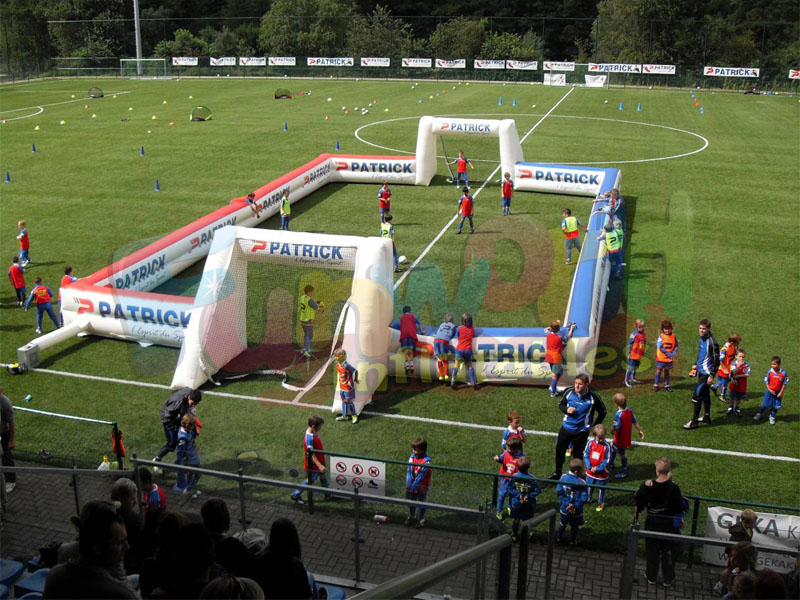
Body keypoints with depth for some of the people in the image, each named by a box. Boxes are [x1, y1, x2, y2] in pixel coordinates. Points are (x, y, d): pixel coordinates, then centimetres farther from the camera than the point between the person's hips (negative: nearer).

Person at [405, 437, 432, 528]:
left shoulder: (426, 461, -22)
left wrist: (414, 485, -24)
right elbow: (409, 471, -10)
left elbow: (421, 475, -23)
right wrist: (409, 484, -18)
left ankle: (421, 520, 29)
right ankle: (411, 516, 42)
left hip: (421, 486, -5)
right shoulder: (412, 457, -8)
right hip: (411, 486, 5)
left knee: (421, 502, 12)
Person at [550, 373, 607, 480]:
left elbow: (603, 412, -2)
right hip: (566, 428, 3)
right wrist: (566, 409, -16)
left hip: (582, 431, -3)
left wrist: (595, 426, -4)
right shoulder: (569, 392, -10)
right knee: (559, 450, 13)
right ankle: (557, 473, 34)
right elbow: (561, 404, 6)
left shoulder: (593, 398, -17)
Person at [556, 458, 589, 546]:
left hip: (564, 508, 3)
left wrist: (566, 504, -12)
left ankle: (559, 537, 45)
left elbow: (558, 491, -13)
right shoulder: (582, 483, -27)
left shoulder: (563, 477, -16)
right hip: (576, 511, -3)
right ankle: (573, 541, 37)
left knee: (562, 523, 28)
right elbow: (584, 498, -25)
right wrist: (575, 506, -17)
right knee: (574, 526, 22)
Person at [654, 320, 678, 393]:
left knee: (667, 371, 14)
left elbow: (676, 346, 4)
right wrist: (668, 354, -18)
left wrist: (673, 353, -12)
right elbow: (660, 347, -16)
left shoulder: (673, 336, 0)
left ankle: (667, 385, 24)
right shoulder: (661, 336, -10)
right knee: (659, 370, 6)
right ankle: (656, 385, 14)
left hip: (669, 358, 3)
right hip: (661, 358, -3)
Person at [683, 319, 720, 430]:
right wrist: (695, 366, 20)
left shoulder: (712, 342, -21)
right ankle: (707, 417, 32)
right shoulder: (701, 339, 6)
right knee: (705, 395, 19)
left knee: (696, 396, -6)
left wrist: (711, 375, -20)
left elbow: (716, 360, -19)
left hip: (706, 373, -9)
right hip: (701, 372, 9)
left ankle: (694, 422, 1)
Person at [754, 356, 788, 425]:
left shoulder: (783, 373, -16)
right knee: (765, 404, 8)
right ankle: (759, 415, 27)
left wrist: (781, 392, -8)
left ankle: (772, 417, 29)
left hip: (778, 392, 0)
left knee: (776, 406, 9)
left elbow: (785, 383, -6)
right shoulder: (770, 372, -14)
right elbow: (766, 381, -3)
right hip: (770, 391, 0)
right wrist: (769, 390, -11)